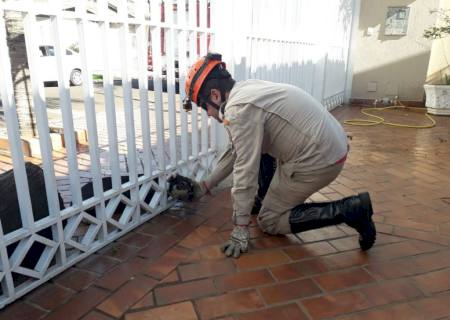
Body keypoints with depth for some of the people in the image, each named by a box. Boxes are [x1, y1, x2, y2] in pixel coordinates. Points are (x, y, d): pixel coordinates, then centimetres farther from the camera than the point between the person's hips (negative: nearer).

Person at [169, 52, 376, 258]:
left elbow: (245, 171, -19)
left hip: (318, 160, -9)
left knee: (268, 222, 5)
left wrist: (240, 231, -11)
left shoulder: (238, 109, -19)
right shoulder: (246, 91, 12)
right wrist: (203, 187, 24)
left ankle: (349, 211, -4)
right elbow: (236, 151, 20)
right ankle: (269, 200, 24)